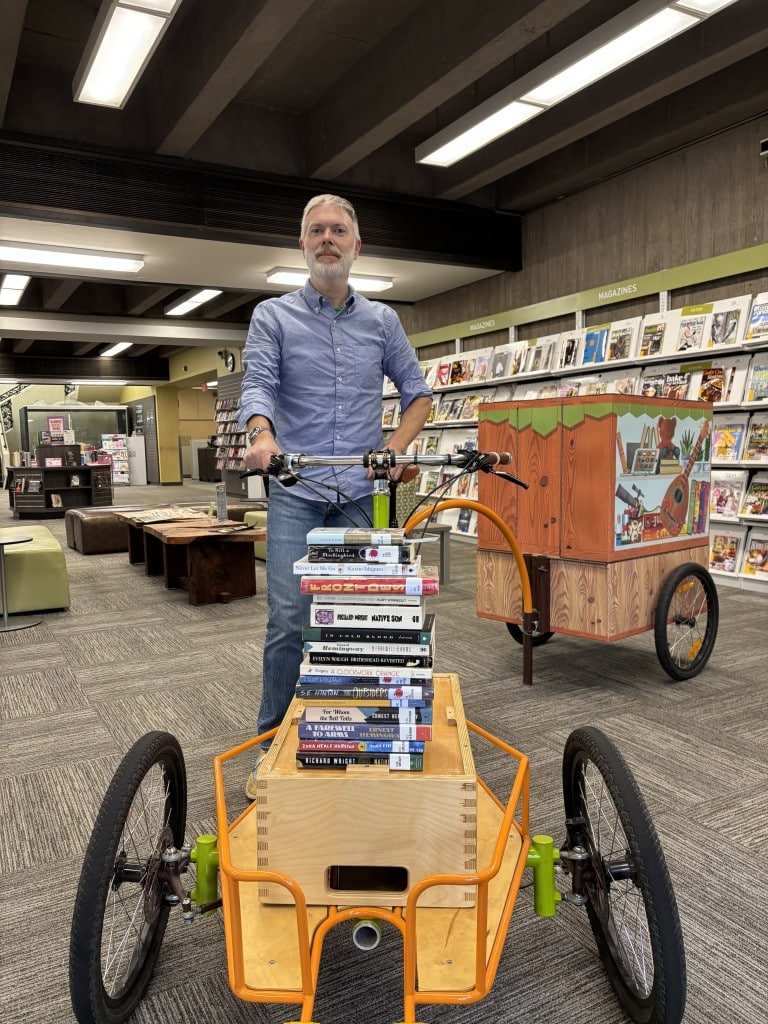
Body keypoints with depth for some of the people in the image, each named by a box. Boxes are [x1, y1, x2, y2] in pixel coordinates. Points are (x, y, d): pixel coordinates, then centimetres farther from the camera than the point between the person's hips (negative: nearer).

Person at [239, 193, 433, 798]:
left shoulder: (382, 321, 12)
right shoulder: (273, 316, 5)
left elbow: (418, 392, 16)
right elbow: (257, 384, -9)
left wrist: (396, 447, -2)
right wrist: (261, 434, -31)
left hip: (363, 493, 2)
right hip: (297, 492, -2)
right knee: (289, 621, -7)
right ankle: (272, 748, 9)